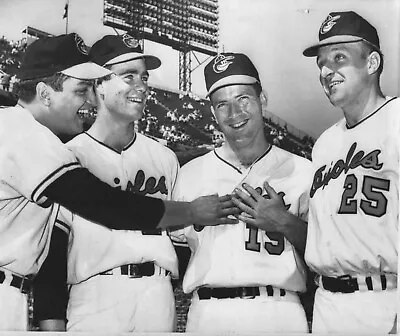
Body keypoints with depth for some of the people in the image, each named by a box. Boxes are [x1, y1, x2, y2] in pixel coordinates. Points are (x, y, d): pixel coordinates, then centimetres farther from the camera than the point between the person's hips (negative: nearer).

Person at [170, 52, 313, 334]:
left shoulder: (301, 171, 4)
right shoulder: (190, 173, 8)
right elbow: (177, 247, 10)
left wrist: (284, 222, -10)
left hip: (280, 312, 0)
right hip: (208, 312, 1)